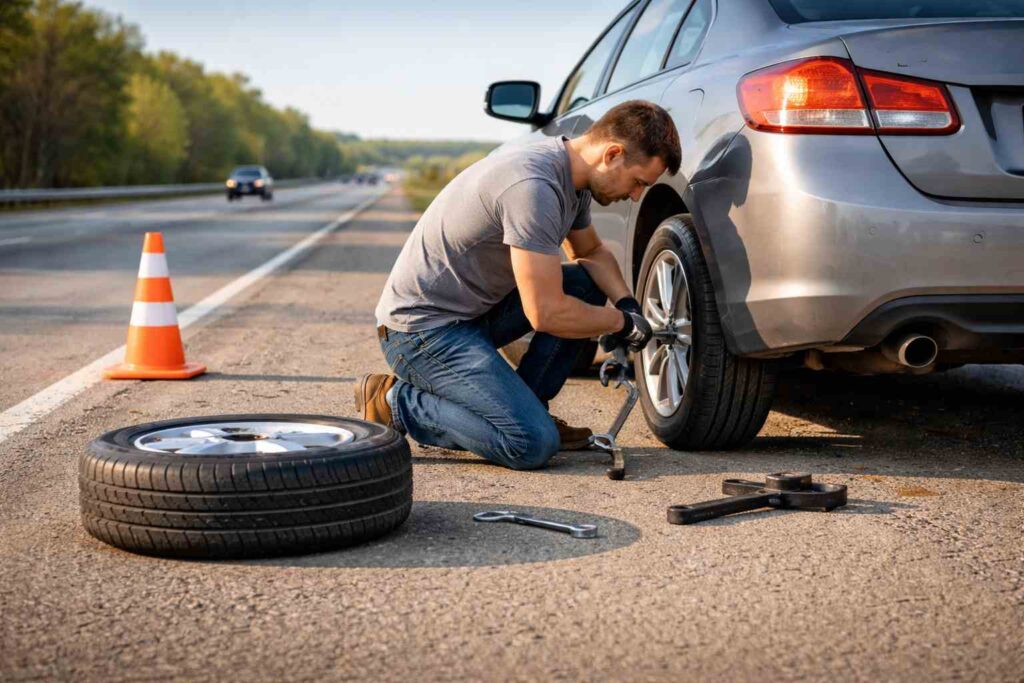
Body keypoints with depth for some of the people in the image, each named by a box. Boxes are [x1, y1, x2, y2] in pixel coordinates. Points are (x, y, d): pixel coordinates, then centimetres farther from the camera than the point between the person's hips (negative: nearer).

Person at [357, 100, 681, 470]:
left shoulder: (572, 176, 4)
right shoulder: (533, 186, -27)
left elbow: (592, 252, 24)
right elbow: (546, 313, -26)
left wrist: (625, 302, 5)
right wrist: (622, 323, -10)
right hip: (421, 326, -10)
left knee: (587, 284, 4)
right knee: (534, 444, -20)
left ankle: (522, 408, 8)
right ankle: (395, 402, -4)